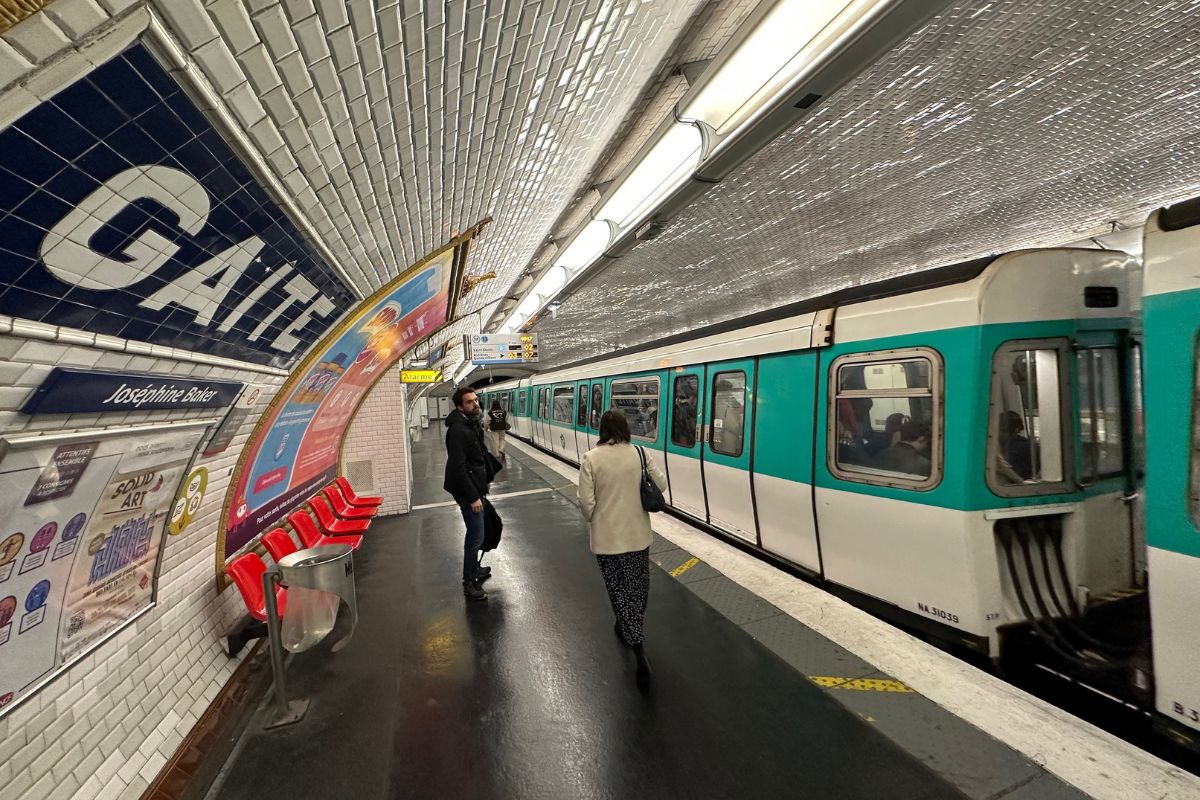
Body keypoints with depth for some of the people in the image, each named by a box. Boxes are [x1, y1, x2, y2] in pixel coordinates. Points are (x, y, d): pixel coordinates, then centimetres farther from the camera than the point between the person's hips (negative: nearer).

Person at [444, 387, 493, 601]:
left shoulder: (473, 423, 8)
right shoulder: (458, 430, -22)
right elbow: (458, 467, -25)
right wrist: (473, 497, -24)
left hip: (475, 486, 10)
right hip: (466, 489, -10)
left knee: (475, 533, 22)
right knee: (476, 535, -2)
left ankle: (474, 569, 39)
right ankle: (469, 582, 12)